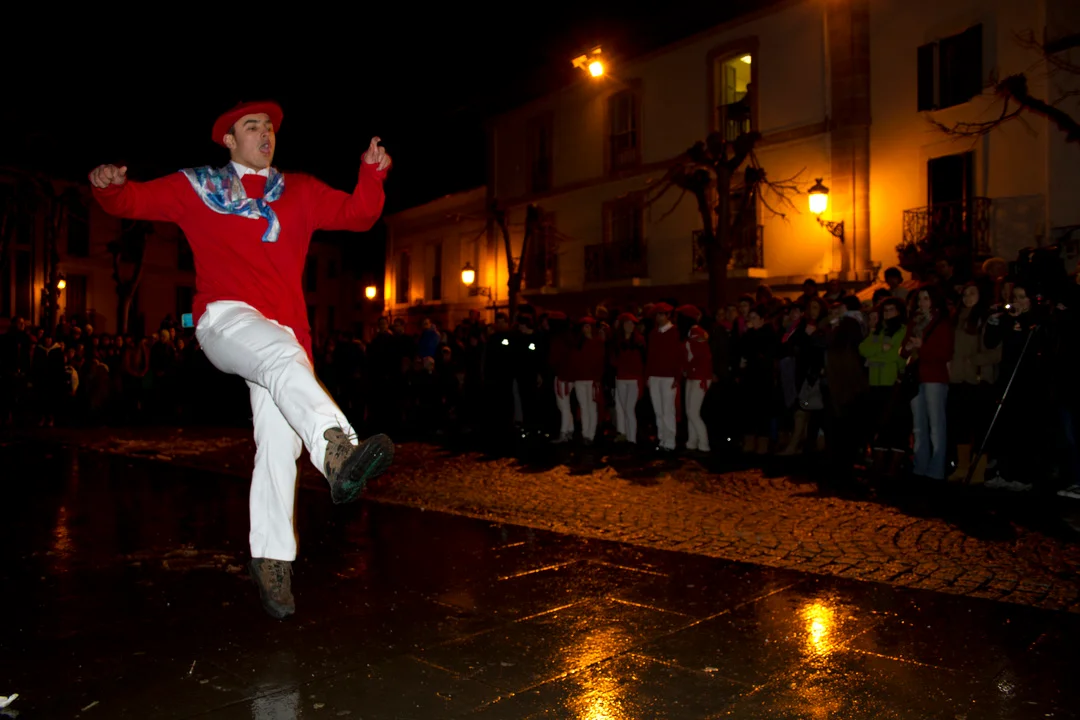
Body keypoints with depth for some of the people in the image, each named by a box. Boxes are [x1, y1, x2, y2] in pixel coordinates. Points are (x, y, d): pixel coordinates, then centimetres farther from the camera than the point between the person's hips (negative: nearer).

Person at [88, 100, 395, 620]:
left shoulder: (301, 191, 23)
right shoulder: (196, 187, 18)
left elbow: (357, 215, 16)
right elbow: (132, 202, 16)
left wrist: (372, 174, -2)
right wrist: (109, 187, -6)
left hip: (282, 329, 3)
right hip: (224, 319, -3)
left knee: (279, 444, -2)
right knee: (285, 358, -37)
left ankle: (271, 561, 6)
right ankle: (338, 453, -59)